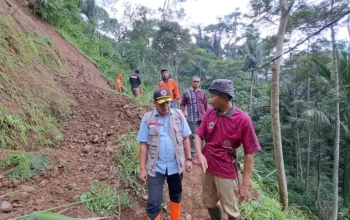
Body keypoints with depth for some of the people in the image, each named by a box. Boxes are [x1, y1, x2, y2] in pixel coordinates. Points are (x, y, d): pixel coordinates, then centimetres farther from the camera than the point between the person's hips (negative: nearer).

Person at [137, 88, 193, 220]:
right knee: (154, 203, 4)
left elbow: (185, 138, 3)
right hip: (156, 167, -2)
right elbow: (143, 145, -5)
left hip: (176, 165, 2)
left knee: (176, 196, 22)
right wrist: (142, 169, -5)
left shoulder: (178, 115, -4)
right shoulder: (147, 118, -8)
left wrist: (188, 159, 2)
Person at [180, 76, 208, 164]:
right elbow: (182, 104, 2)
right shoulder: (186, 92, -2)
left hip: (202, 118, 4)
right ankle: (193, 155, 9)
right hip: (192, 118, -4)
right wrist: (184, 111, -16)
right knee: (193, 136, 0)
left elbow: (205, 105, 12)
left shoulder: (202, 92, 7)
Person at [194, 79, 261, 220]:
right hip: (208, 168, 5)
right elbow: (199, 135, 1)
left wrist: (245, 183, -14)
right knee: (209, 203, 24)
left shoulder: (242, 119, -21)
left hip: (227, 172, -5)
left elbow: (249, 153, -16)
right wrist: (199, 154, -19)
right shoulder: (210, 113, -5)